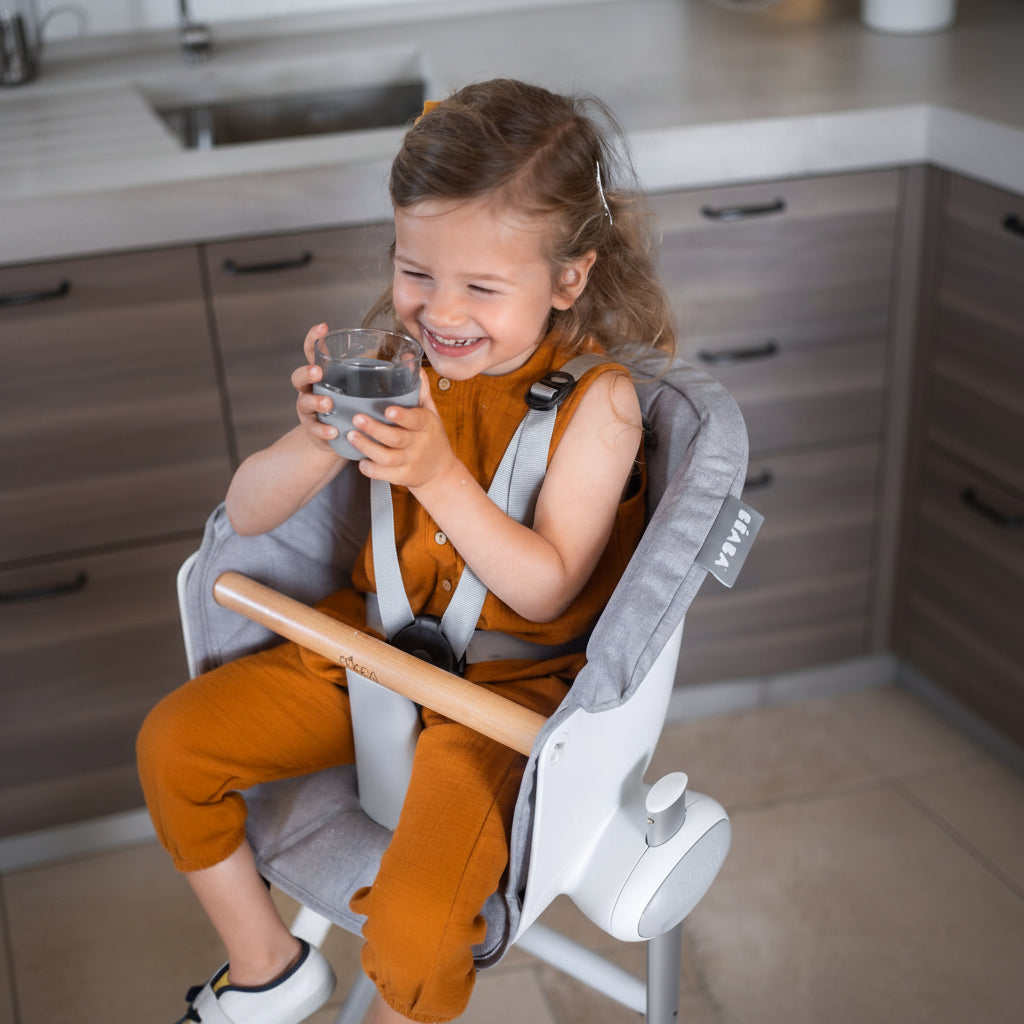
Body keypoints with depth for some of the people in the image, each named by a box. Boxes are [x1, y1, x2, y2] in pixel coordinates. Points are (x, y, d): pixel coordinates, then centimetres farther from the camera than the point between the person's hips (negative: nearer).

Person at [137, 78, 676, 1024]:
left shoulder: (596, 399, -17)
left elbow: (544, 592, -20)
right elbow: (247, 512, -5)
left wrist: (439, 475, -32)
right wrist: (321, 441, -27)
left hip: (510, 683, -5)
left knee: (412, 928, -22)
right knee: (173, 742, 1)